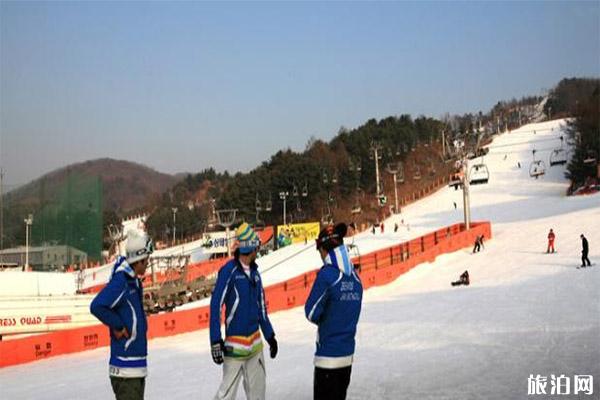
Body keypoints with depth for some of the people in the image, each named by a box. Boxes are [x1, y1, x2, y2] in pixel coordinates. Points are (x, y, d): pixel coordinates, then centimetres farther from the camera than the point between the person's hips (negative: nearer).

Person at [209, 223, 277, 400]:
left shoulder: (254, 272, 9)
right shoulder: (229, 270, -13)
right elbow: (216, 305, -14)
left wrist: (270, 336, 21)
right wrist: (215, 341, -16)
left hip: (256, 341, 7)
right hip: (235, 343, -7)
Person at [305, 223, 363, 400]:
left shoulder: (327, 274, -17)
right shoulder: (355, 276, 4)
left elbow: (312, 313, -12)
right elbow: (352, 311, 9)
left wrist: (322, 320, 7)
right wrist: (329, 319, 6)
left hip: (328, 355, -7)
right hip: (347, 353, 7)